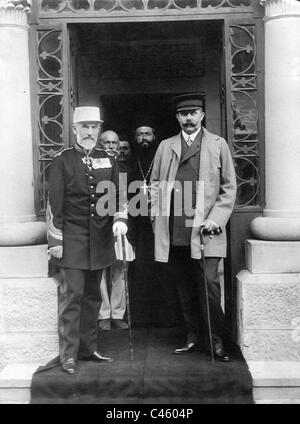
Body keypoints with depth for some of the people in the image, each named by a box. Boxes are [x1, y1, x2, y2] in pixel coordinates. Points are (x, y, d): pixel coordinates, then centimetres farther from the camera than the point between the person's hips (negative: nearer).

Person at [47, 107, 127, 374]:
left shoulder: (108, 160, 9)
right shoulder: (62, 161, -3)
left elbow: (117, 196, 11)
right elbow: (55, 203, -5)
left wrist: (119, 220, -8)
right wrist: (55, 240, -8)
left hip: (101, 239, 5)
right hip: (72, 239, -4)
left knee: (92, 295, 12)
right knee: (72, 296, -4)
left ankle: (88, 348, 23)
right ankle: (68, 355, 5)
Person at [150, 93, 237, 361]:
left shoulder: (218, 145, 7)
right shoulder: (166, 146, 15)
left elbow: (229, 188, 4)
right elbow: (155, 184, 18)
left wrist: (215, 219, -7)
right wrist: (157, 216, 6)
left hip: (205, 228, -3)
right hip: (174, 232, 3)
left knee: (209, 284, -7)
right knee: (185, 286, 10)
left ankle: (216, 340, 6)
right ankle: (193, 337, 22)